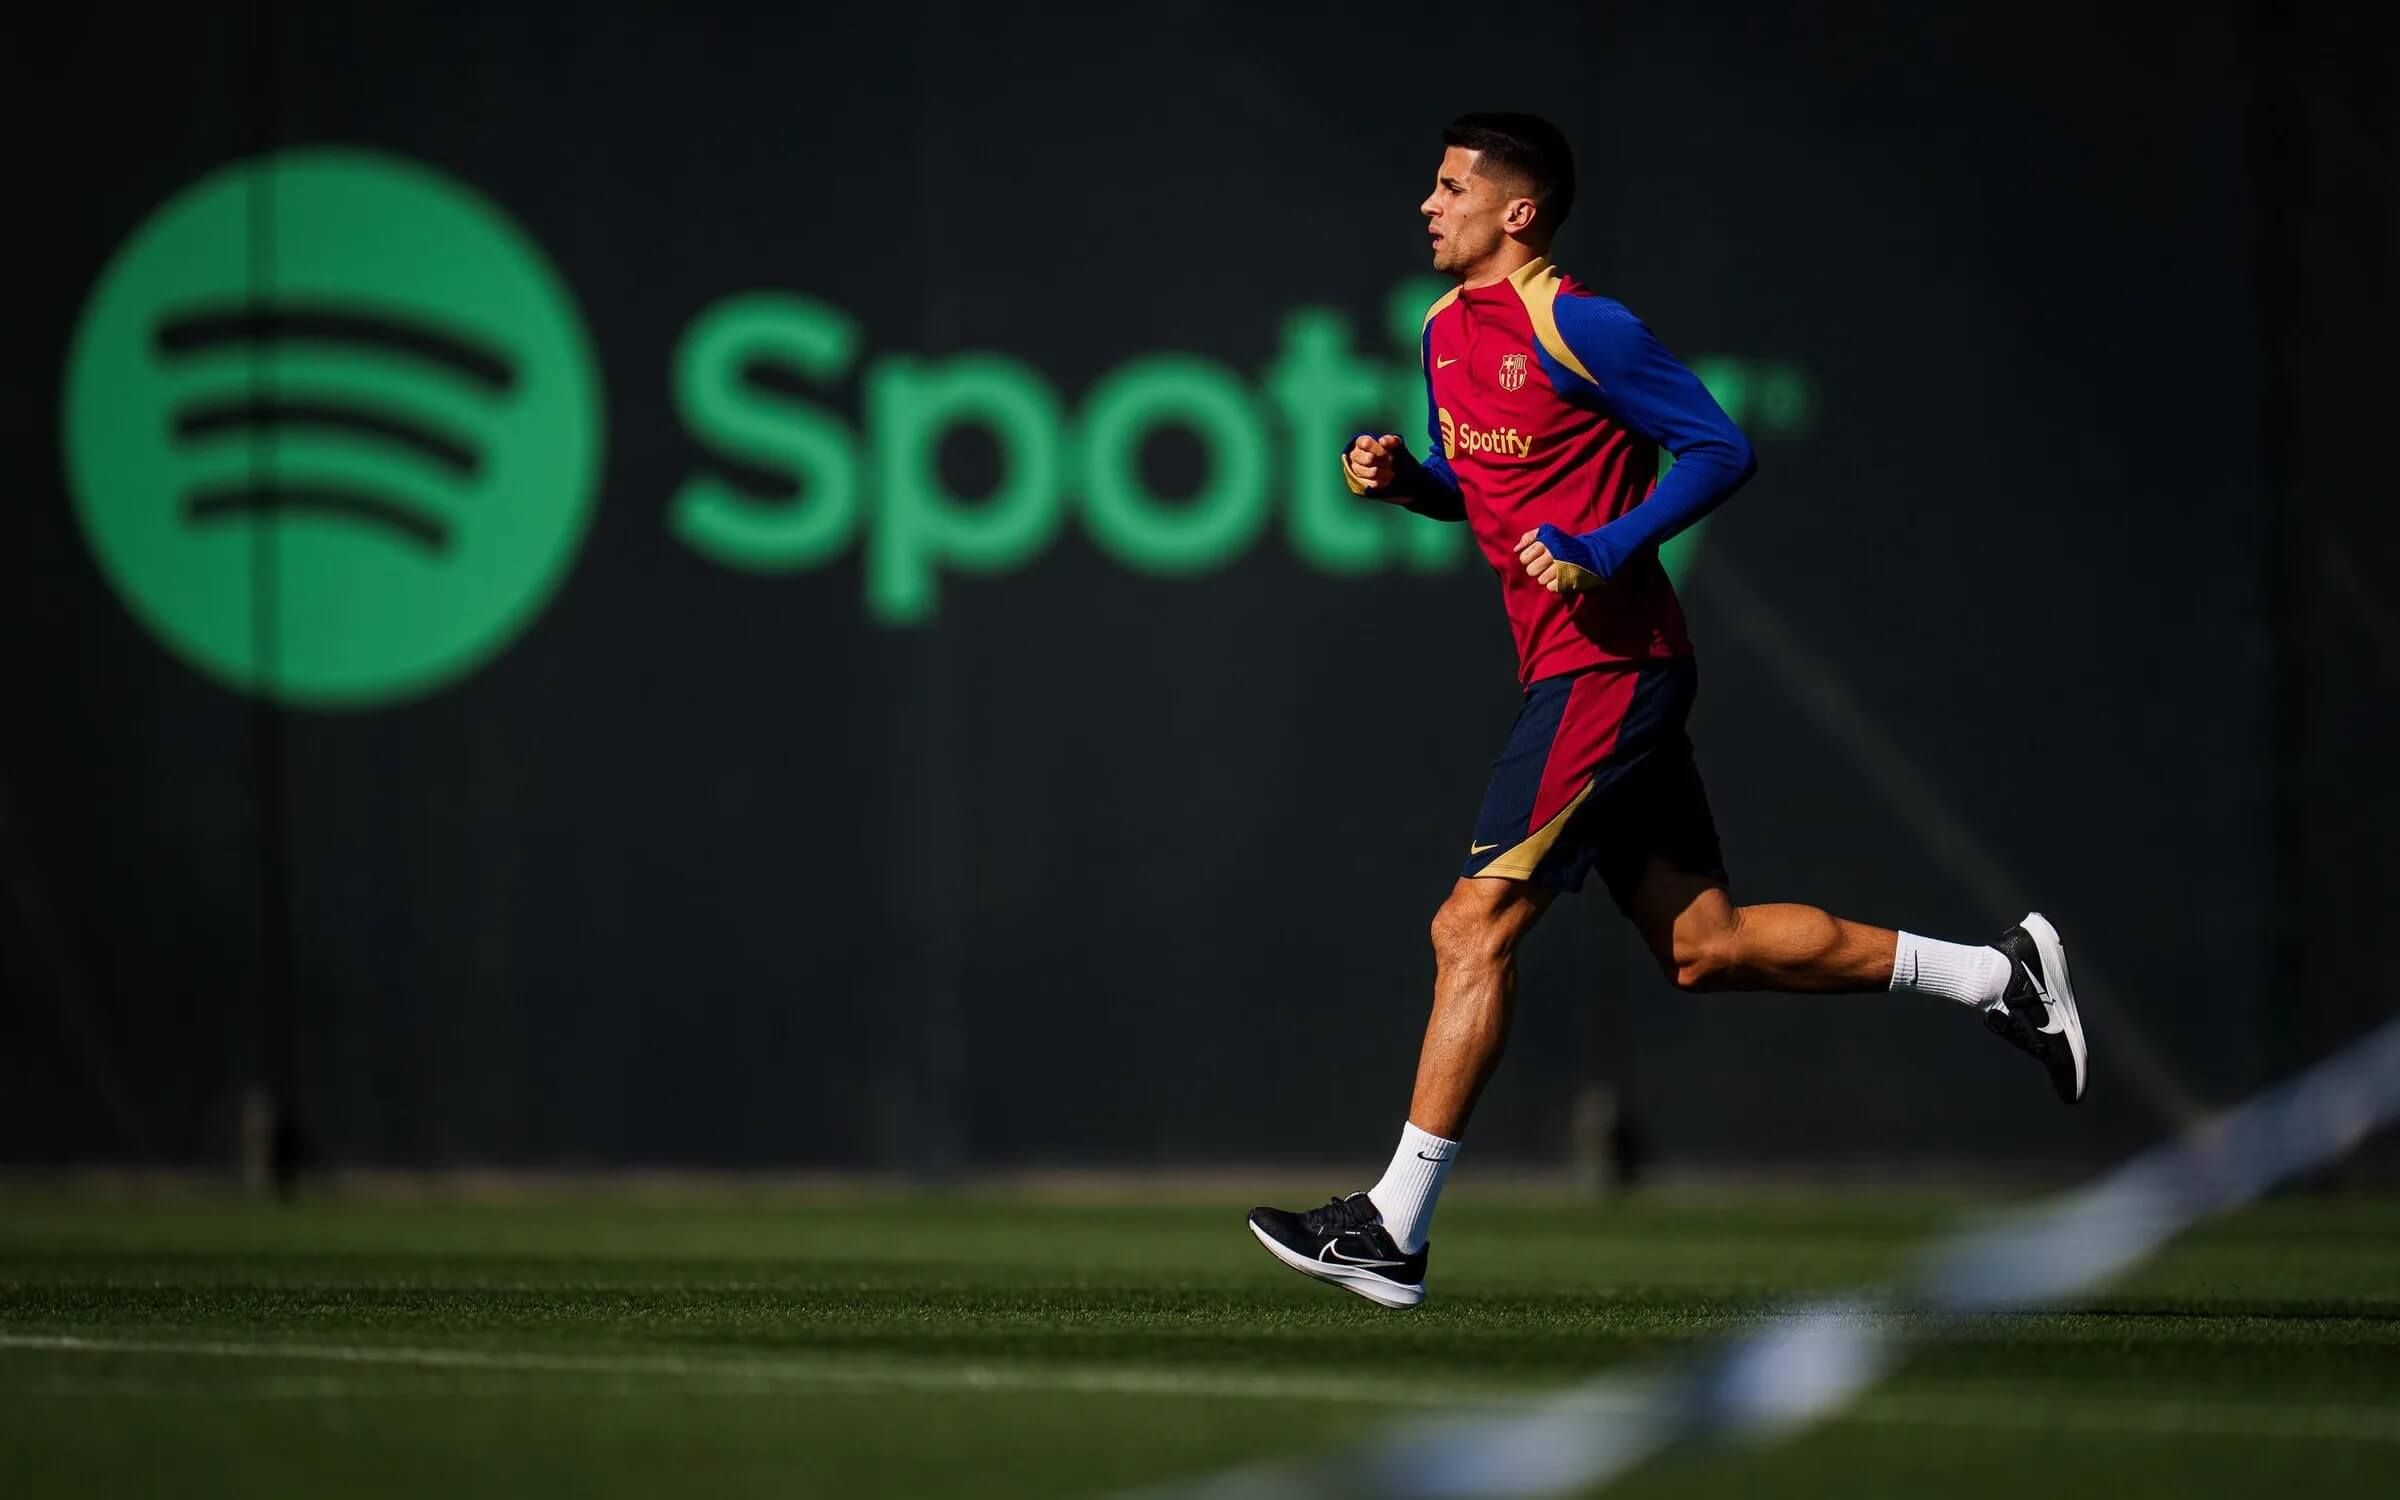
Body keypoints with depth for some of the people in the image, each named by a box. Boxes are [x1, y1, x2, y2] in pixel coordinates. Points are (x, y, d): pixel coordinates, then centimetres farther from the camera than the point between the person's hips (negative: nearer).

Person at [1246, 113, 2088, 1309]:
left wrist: (1605, 549, -21)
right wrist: (1402, 477, 4)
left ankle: (1394, 1230, -9)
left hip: (1607, 668, -10)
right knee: (1704, 947, 10)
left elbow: (1720, 450, -12)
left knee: (1474, 929, -11)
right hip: (1570, 672, 10)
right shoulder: (1446, 330, 13)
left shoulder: (1580, 330, -13)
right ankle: (1996, 976, 19)